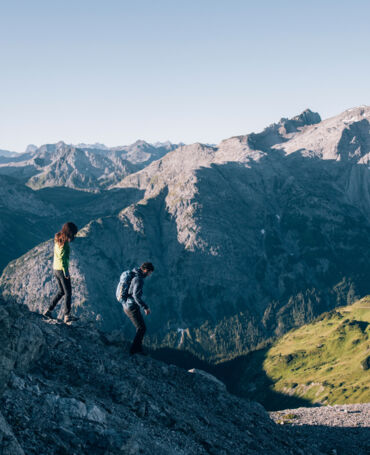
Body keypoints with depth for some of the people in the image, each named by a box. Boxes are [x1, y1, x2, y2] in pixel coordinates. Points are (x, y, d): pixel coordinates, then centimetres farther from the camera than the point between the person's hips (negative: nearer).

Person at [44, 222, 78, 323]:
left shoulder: (58, 240, 9)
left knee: (61, 291, 19)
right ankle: (67, 315, 3)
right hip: (62, 269, -9)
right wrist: (66, 272, -20)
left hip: (55, 268, 9)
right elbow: (62, 257, -23)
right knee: (68, 292, 1)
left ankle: (48, 310, 18)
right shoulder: (64, 242, -18)